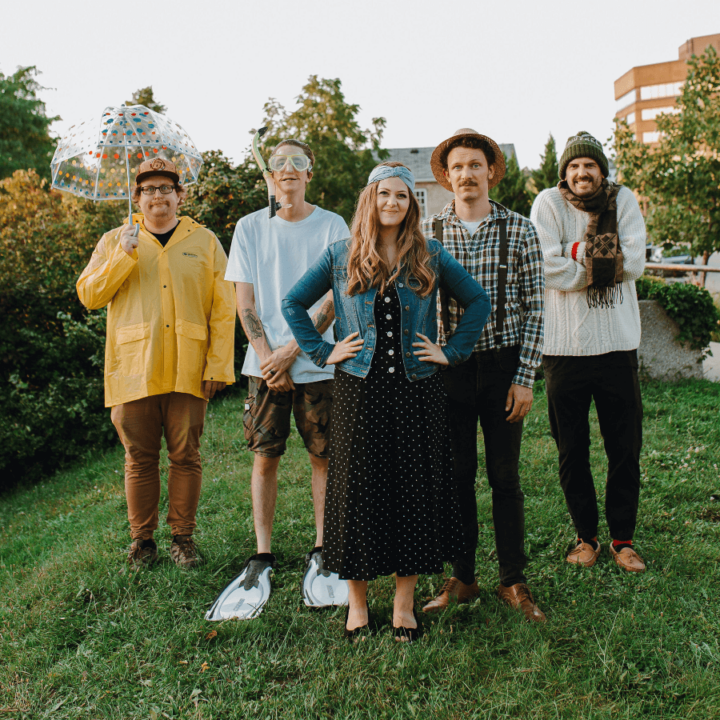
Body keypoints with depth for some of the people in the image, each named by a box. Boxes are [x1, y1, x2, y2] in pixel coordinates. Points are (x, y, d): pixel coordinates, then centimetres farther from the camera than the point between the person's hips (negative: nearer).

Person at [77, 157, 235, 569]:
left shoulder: (205, 242, 10)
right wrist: (124, 255, -9)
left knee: (186, 456, 3)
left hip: (187, 371, 0)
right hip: (134, 369, 1)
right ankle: (142, 539, 17)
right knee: (140, 457, 5)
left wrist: (218, 365, -3)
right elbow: (89, 296, 3)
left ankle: (183, 536, 16)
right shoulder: (115, 242, 13)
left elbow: (223, 309, 6)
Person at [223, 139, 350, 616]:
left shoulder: (332, 226, 3)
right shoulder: (250, 228, 8)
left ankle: (322, 553, 14)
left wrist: (292, 350, -12)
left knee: (324, 455, 2)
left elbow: (335, 297, -4)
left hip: (319, 361, -1)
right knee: (265, 455, 2)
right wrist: (268, 357, -8)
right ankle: (262, 559, 10)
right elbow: (245, 301, 4)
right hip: (266, 362, 1)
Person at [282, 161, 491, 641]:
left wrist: (452, 353, 3)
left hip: (417, 390, 1)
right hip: (359, 390, -1)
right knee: (357, 491, 3)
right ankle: (357, 600, 18)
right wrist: (323, 352, 1)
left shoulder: (430, 258, 5)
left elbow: (479, 301, 12)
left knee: (414, 489, 5)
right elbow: (294, 303, 10)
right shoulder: (341, 257, 5)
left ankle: (405, 602, 18)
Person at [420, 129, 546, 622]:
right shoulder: (428, 233, 2)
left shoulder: (520, 230, 0)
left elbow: (533, 310, 0)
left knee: (505, 477, 6)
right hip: (449, 365, 1)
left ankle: (514, 582, 19)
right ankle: (462, 577, 21)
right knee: (457, 475, 8)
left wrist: (525, 378, -7)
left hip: (504, 364, -1)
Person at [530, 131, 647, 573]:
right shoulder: (548, 203, -2)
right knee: (572, 453, 9)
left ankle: (623, 539, 22)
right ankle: (586, 536, 26)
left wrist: (580, 253, -12)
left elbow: (634, 263, -8)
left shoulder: (623, 201, 4)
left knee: (625, 450, 7)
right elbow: (552, 271, -13)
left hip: (617, 345, 1)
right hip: (565, 346, -1)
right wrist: (603, 260, -10)